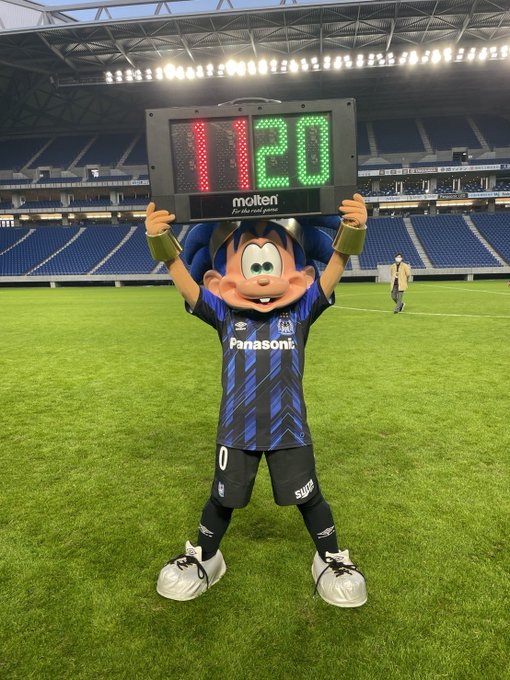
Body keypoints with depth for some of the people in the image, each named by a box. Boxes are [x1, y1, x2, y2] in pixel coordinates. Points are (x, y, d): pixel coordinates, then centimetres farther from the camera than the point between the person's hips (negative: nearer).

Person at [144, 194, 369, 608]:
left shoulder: (301, 311, -5)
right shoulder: (224, 313, -3)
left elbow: (333, 270, -16)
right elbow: (186, 282, -12)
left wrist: (352, 230, -33)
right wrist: (160, 241, -27)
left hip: (289, 427, -1)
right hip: (236, 428, 1)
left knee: (308, 498, 13)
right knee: (223, 499, 17)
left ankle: (331, 559, 38)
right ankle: (204, 558, 42)